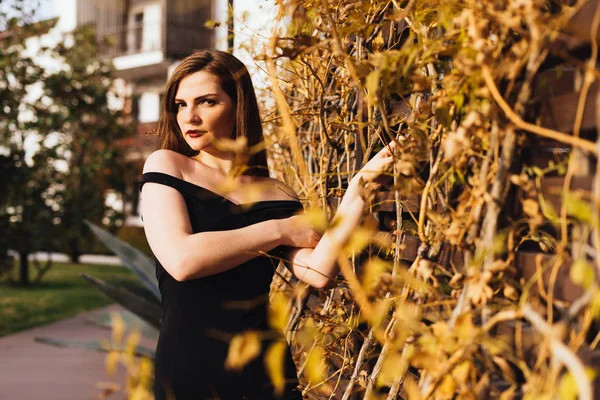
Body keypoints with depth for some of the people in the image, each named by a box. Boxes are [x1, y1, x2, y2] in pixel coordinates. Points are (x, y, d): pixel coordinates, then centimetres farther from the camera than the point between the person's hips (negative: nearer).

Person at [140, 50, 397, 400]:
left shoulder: (277, 194, 5)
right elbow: (181, 260, -17)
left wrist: (360, 187, -16)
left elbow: (319, 272, -11)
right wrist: (280, 231, -8)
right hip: (188, 371, -2)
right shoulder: (167, 166, -1)